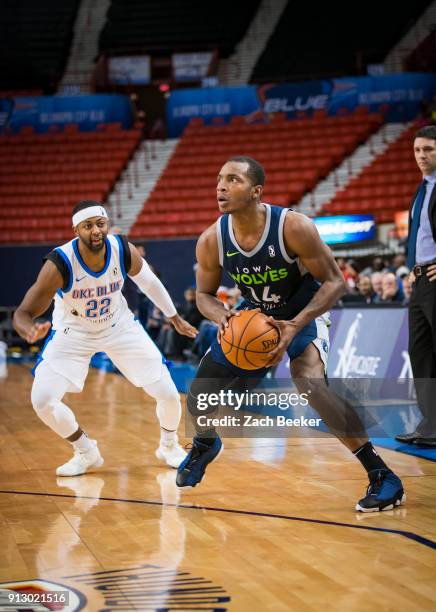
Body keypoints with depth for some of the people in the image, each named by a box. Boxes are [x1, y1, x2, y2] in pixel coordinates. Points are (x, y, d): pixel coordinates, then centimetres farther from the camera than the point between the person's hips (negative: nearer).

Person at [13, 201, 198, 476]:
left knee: (168, 393, -4)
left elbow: (149, 282, 0)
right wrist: (30, 330, -58)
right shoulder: (59, 264, -33)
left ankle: (169, 446, 30)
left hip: (119, 326, 2)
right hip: (73, 332, -2)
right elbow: (23, 313, -33)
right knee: (42, 400, -18)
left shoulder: (124, 251, -23)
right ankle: (87, 453, 9)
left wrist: (175, 318, 11)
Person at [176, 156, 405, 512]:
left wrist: (295, 326, -35)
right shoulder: (211, 241, -18)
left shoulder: (294, 227, -30)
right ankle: (205, 445, 45)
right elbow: (204, 295, -2)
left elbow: (335, 282, -22)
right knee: (198, 397, 4)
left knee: (309, 382, -35)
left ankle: (381, 475, -25)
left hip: (304, 313, -5)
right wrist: (222, 318, -26)